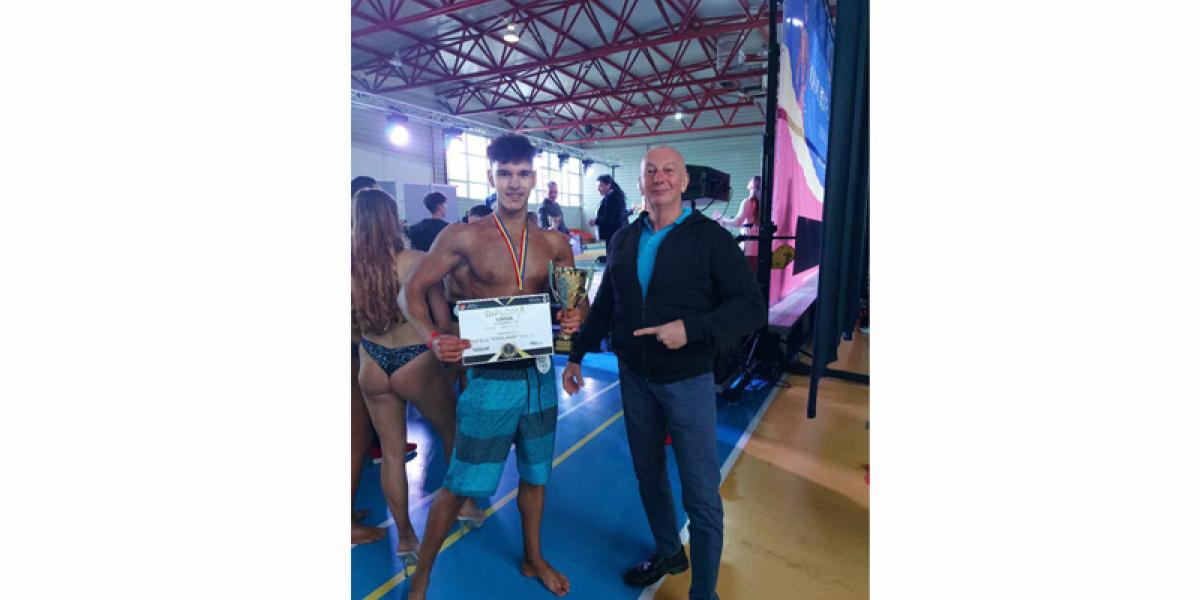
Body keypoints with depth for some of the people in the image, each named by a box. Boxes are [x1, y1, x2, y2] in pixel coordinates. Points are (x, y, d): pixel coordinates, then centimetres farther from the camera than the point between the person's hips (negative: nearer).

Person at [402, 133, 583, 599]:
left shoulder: (554, 243, 2)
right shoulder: (463, 237, -8)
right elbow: (413, 290, -4)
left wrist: (576, 318, -14)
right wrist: (434, 339, -21)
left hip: (541, 375, 4)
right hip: (491, 379, -4)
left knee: (534, 473, 20)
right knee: (459, 485, 8)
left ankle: (533, 559, 45)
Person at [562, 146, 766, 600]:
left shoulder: (710, 238, -10)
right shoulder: (624, 239, 5)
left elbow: (753, 307, -13)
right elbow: (604, 305, 12)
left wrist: (692, 328, -26)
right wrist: (577, 354, 11)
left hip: (687, 381, -4)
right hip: (634, 378, 5)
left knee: (701, 494, 5)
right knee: (648, 475, 20)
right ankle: (667, 552, 46)